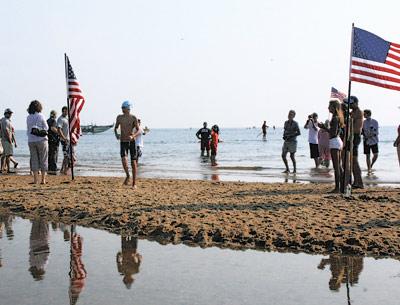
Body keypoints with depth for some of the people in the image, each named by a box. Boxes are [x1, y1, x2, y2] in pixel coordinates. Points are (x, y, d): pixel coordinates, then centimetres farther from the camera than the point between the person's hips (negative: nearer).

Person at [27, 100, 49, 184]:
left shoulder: (28, 118, 5)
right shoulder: (41, 116, -7)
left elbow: (28, 130, 8)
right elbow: (46, 128, -1)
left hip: (31, 141, 4)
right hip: (41, 140, -4)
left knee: (34, 160, 8)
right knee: (43, 160, 4)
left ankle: (35, 180, 7)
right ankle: (43, 179, 2)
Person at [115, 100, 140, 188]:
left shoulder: (133, 118, -5)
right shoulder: (119, 117, 4)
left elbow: (138, 131, -7)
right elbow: (115, 128, 17)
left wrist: (133, 136, -26)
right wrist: (116, 135, -4)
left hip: (132, 142, -1)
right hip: (123, 142, 1)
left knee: (134, 163, 1)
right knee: (124, 160, -21)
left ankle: (134, 183, 13)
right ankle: (127, 176, 6)